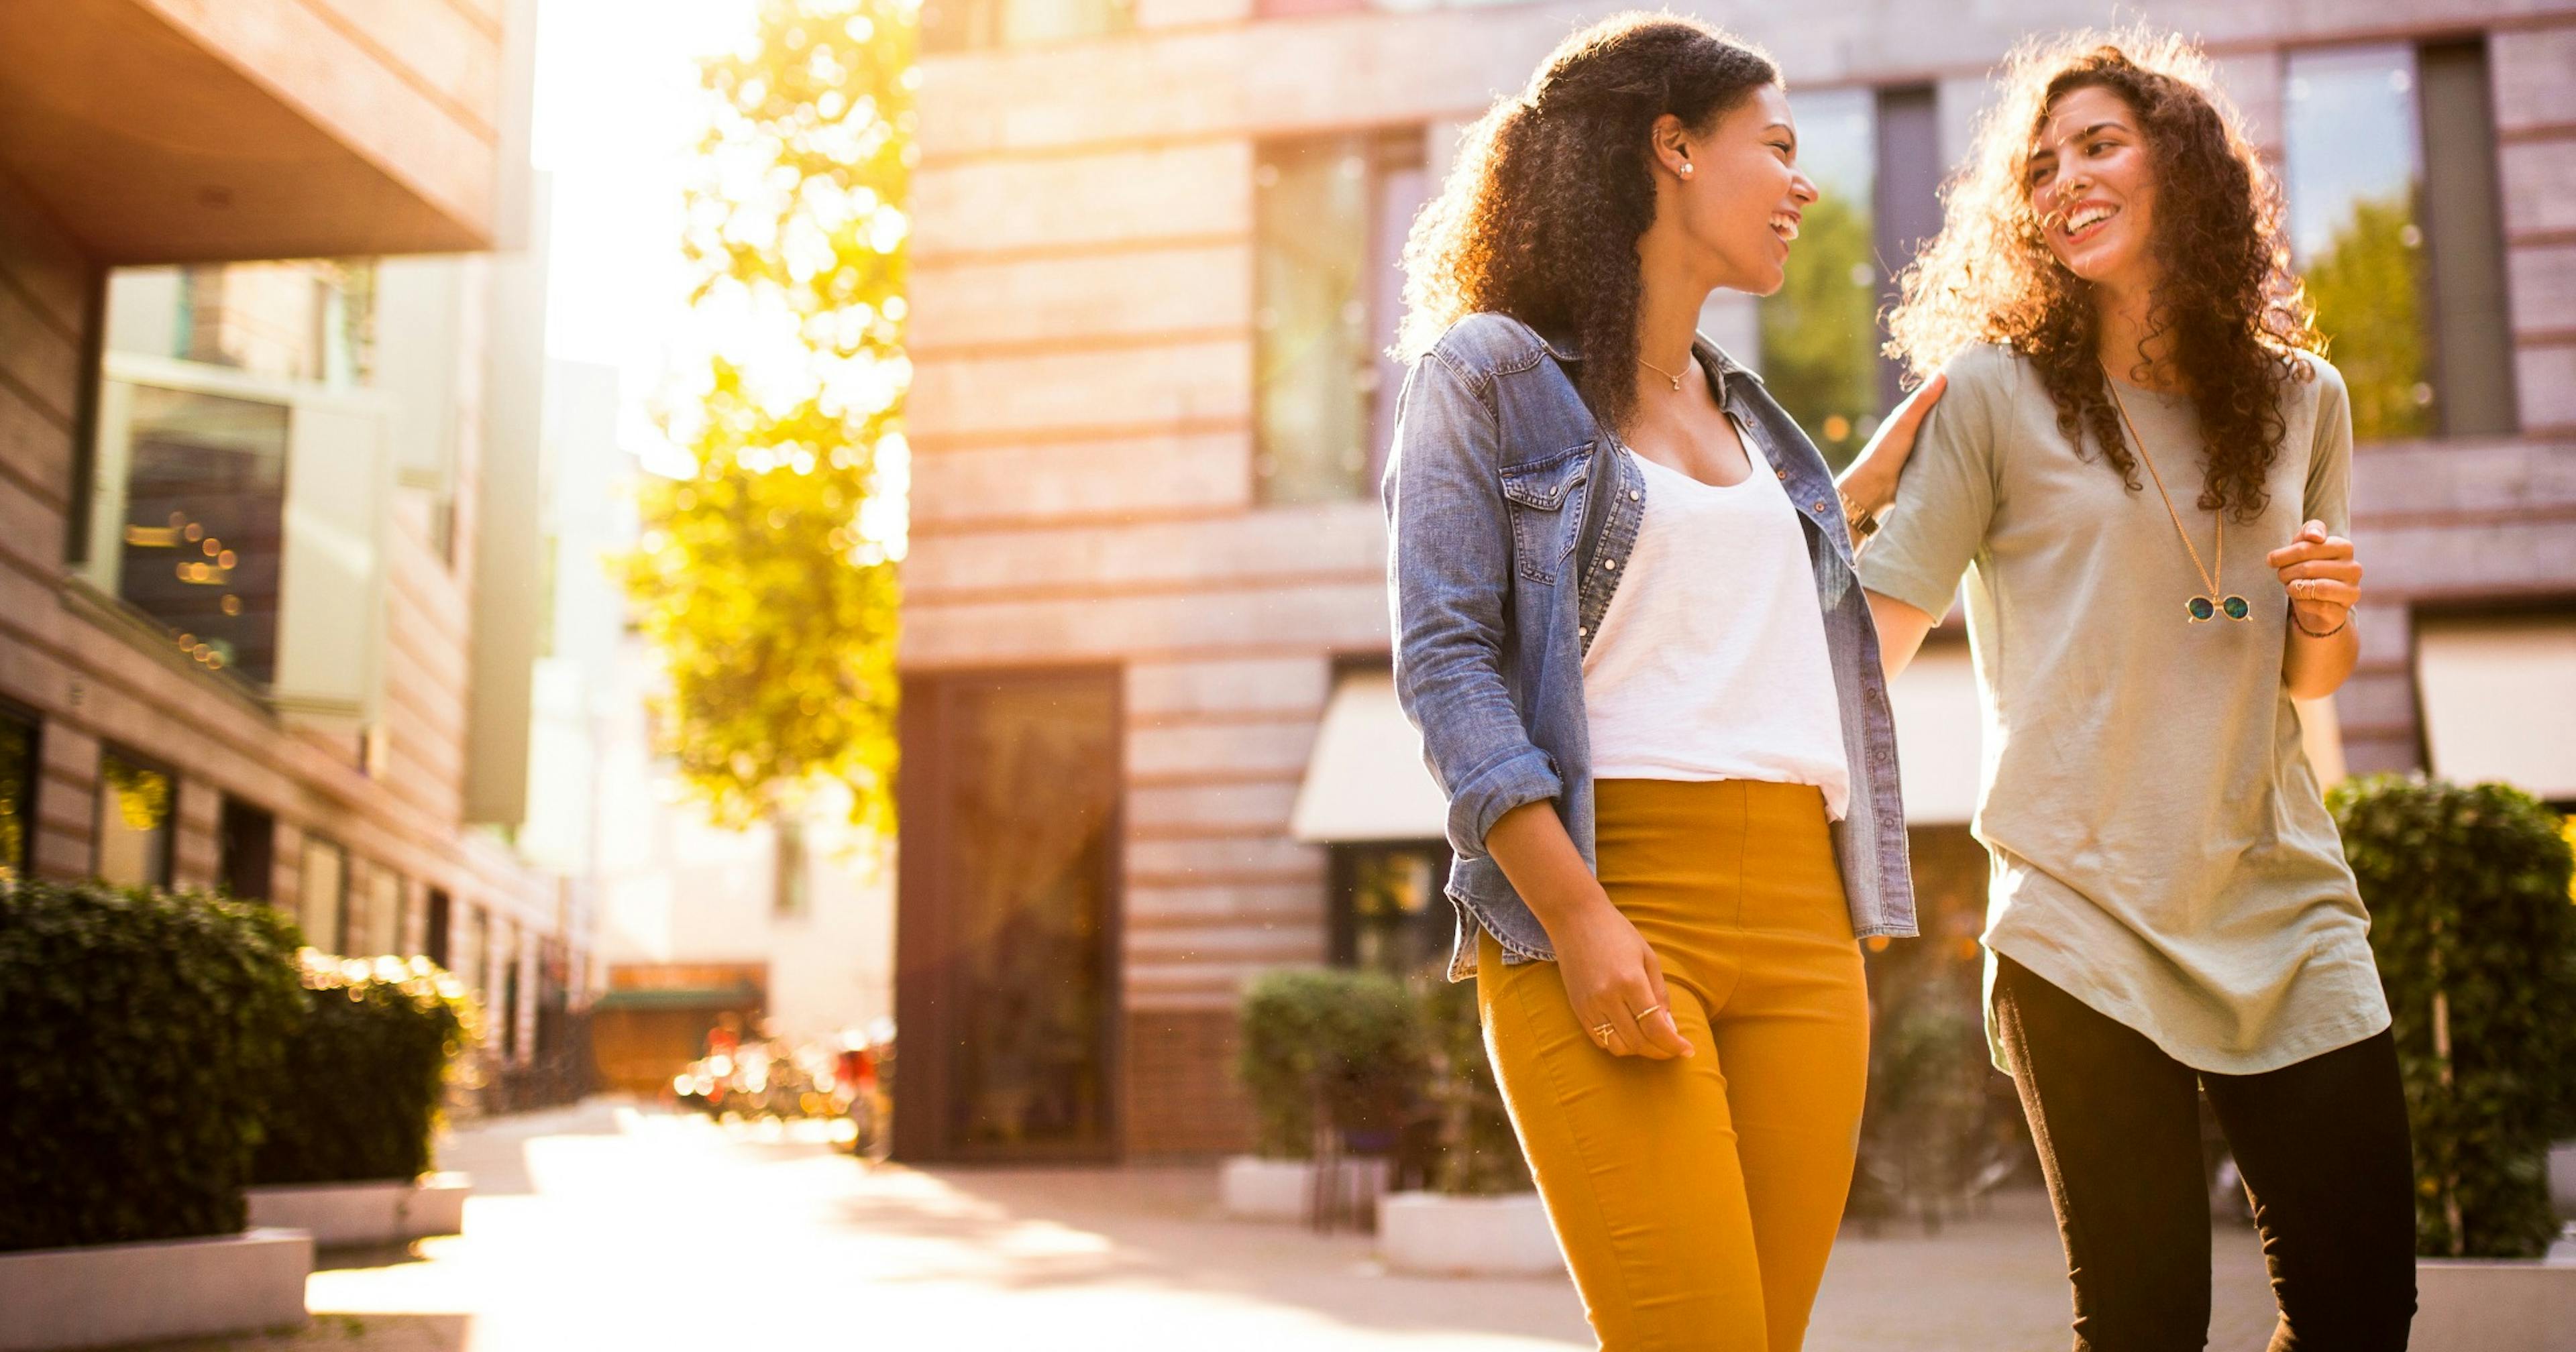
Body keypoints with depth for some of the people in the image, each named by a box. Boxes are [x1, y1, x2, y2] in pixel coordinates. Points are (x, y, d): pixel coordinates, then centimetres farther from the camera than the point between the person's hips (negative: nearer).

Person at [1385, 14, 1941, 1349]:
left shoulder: (1745, 415, 24)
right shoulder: (1488, 372, 3)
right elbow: (1444, 659, -7)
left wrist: (1898, 445, 32)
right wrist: (1577, 914, -16)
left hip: (1800, 920, 7)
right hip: (1601, 896, -6)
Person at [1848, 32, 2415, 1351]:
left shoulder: (2300, 398, 11)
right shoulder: (1995, 390, 0)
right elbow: (1879, 624, -2)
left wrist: (2330, 618, -2)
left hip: (2285, 907, 4)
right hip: (2085, 917, -4)